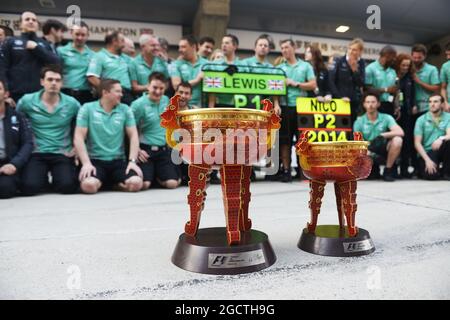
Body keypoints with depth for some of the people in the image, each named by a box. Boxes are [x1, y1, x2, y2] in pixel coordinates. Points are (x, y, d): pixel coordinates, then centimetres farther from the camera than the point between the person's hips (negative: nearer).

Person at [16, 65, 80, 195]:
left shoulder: (71, 103, 0)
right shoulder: (27, 101, -1)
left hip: (63, 154, 0)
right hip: (37, 153, 0)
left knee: (67, 186, -23)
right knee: (29, 187, -21)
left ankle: (55, 179, 14)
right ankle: (44, 179, 16)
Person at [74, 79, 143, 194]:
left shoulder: (125, 109, 6)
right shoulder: (87, 108, 0)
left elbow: (133, 136, 3)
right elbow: (78, 137, -4)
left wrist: (132, 161, -9)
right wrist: (86, 163, -15)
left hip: (119, 160, 2)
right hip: (95, 160, -1)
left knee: (136, 183, -25)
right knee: (89, 185, -31)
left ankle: (115, 184, 8)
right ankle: (101, 182, 5)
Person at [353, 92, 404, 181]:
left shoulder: (386, 118, -4)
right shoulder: (359, 122, -4)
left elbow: (400, 132, -19)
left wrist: (382, 136, -31)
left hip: (383, 150, 0)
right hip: (369, 153, 0)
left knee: (397, 140, -29)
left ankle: (388, 170, -9)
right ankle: (374, 169, 8)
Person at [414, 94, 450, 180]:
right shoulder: (421, 119, 1)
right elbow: (417, 143, -5)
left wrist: (441, 138, -37)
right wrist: (427, 160, -16)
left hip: (441, 150, 2)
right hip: (427, 152, -2)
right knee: (431, 175, -30)